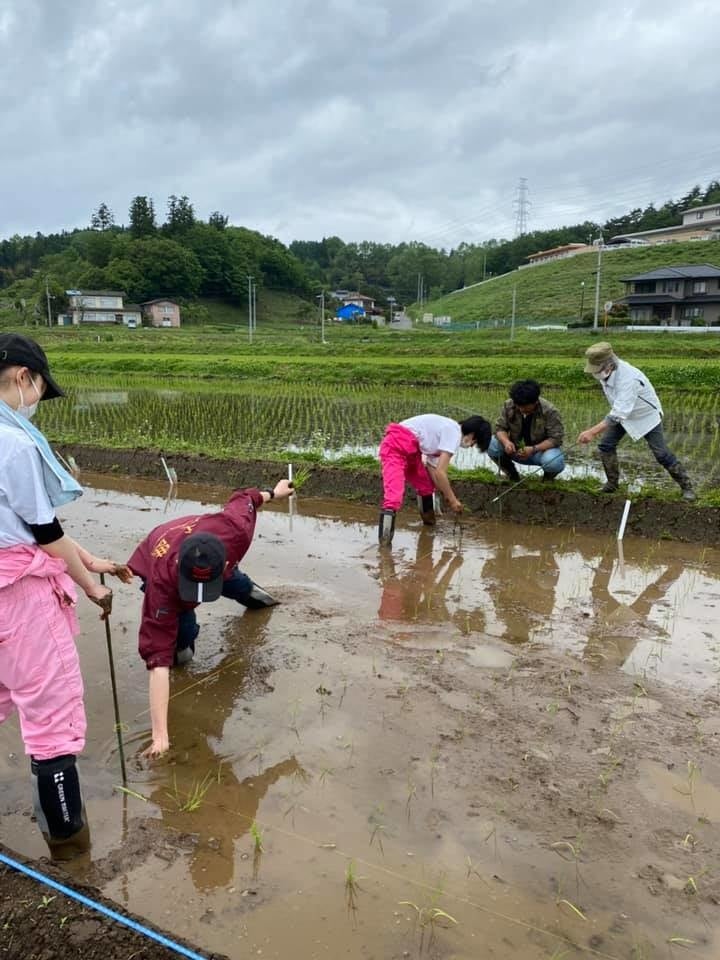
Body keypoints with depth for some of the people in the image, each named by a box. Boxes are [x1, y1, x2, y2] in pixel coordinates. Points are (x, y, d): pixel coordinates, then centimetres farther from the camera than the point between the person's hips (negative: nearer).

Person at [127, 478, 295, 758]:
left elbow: (243, 498, -22)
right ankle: (182, 646, 17)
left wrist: (272, 493, 0)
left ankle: (248, 592, 67)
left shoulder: (235, 528, -46)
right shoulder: (162, 583, -50)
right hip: (154, 563, -3)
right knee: (181, 633, -20)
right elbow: (157, 660, -51)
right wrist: (159, 735, -53)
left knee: (234, 584, 31)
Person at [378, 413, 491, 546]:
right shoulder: (454, 433, -9)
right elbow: (440, 473, -12)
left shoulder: (448, 429, 20)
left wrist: (447, 496, 14)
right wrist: (452, 500, -2)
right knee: (395, 486, -26)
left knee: (425, 484, 22)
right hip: (397, 444, -10)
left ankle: (428, 519, 34)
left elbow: (432, 468, 17)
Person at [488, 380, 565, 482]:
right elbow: (500, 427, -9)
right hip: (516, 449, 3)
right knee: (491, 445, -23)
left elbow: (556, 438, -21)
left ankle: (548, 478, 5)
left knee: (554, 462, -37)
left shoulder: (550, 411, -22)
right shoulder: (508, 405, -13)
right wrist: (506, 442, -32)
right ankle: (512, 475, 4)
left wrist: (533, 449, -35)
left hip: (542, 450, -3)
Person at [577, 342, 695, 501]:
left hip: (647, 416, -7)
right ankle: (612, 483, 15)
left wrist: (592, 432, -51)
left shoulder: (628, 379, -41)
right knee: (606, 446, -1)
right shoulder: (605, 371, -17)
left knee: (661, 454, -4)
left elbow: (619, 414, -46)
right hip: (623, 413, 7)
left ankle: (686, 486, 14)